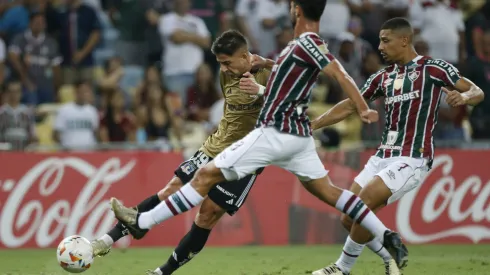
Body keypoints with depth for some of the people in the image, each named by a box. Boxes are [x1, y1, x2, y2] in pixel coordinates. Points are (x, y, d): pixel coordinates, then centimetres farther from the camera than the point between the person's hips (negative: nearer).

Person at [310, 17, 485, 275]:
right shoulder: (383, 77, 13)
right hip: (383, 157, 7)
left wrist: (464, 97, -27)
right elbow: (349, 105, 18)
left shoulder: (433, 68, -4)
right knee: (349, 218, 1)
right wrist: (311, 125, 13)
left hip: (412, 160, -7)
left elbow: (477, 92, -3)